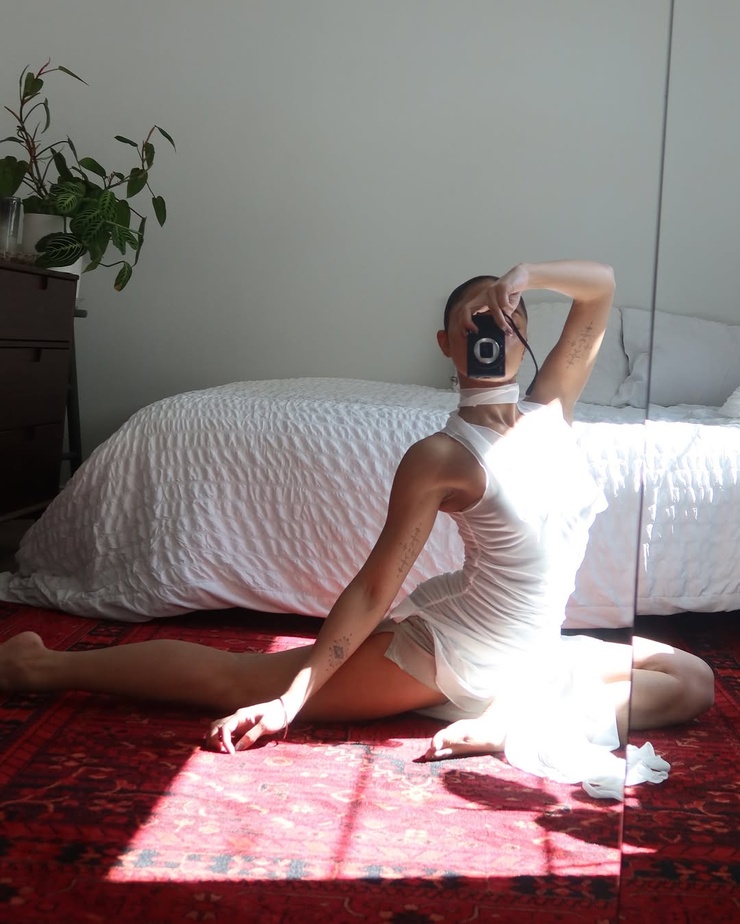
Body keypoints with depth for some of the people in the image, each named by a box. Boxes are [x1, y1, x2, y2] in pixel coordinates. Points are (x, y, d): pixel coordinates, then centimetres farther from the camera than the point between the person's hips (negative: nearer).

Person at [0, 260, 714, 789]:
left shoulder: (552, 406, 0)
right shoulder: (440, 457, -17)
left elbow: (601, 286, 7)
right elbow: (374, 587, -17)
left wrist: (524, 274, -12)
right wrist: (293, 696, -21)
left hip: (529, 657, 6)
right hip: (443, 650, -6)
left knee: (692, 681, 6)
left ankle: (509, 725, -13)